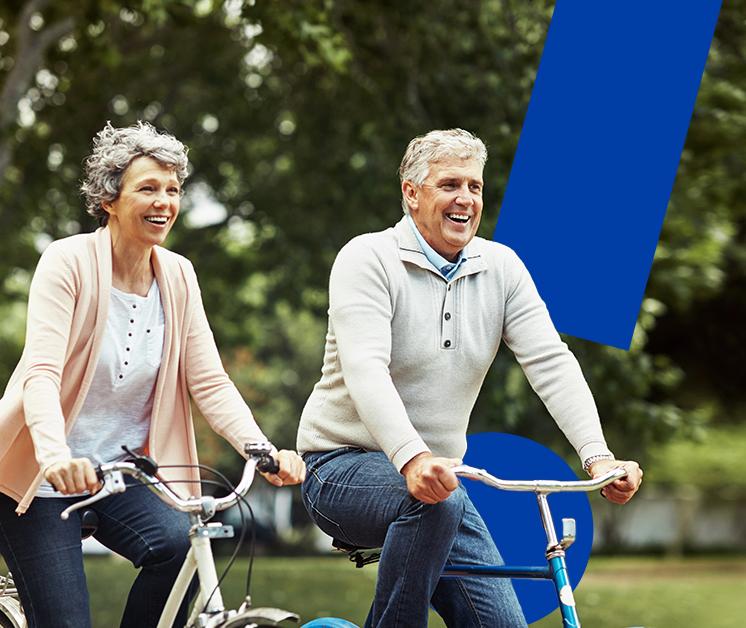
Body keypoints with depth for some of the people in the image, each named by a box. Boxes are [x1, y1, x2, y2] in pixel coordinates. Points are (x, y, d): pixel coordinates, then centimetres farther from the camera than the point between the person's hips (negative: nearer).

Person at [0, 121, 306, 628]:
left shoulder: (178, 276, 1)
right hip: (43, 475, -4)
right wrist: (56, 453, -44)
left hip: (122, 472, 4)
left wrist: (261, 449, -22)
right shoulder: (69, 262, -14)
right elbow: (41, 372, -25)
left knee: (180, 543, -24)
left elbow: (209, 382, -5)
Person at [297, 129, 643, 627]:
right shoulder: (368, 259, -12)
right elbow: (365, 370, -27)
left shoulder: (501, 268, 3)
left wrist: (598, 455, -23)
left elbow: (551, 363, -7)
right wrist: (412, 458, -43)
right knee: (437, 503, -37)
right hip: (346, 466, -6)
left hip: (436, 474, 6)